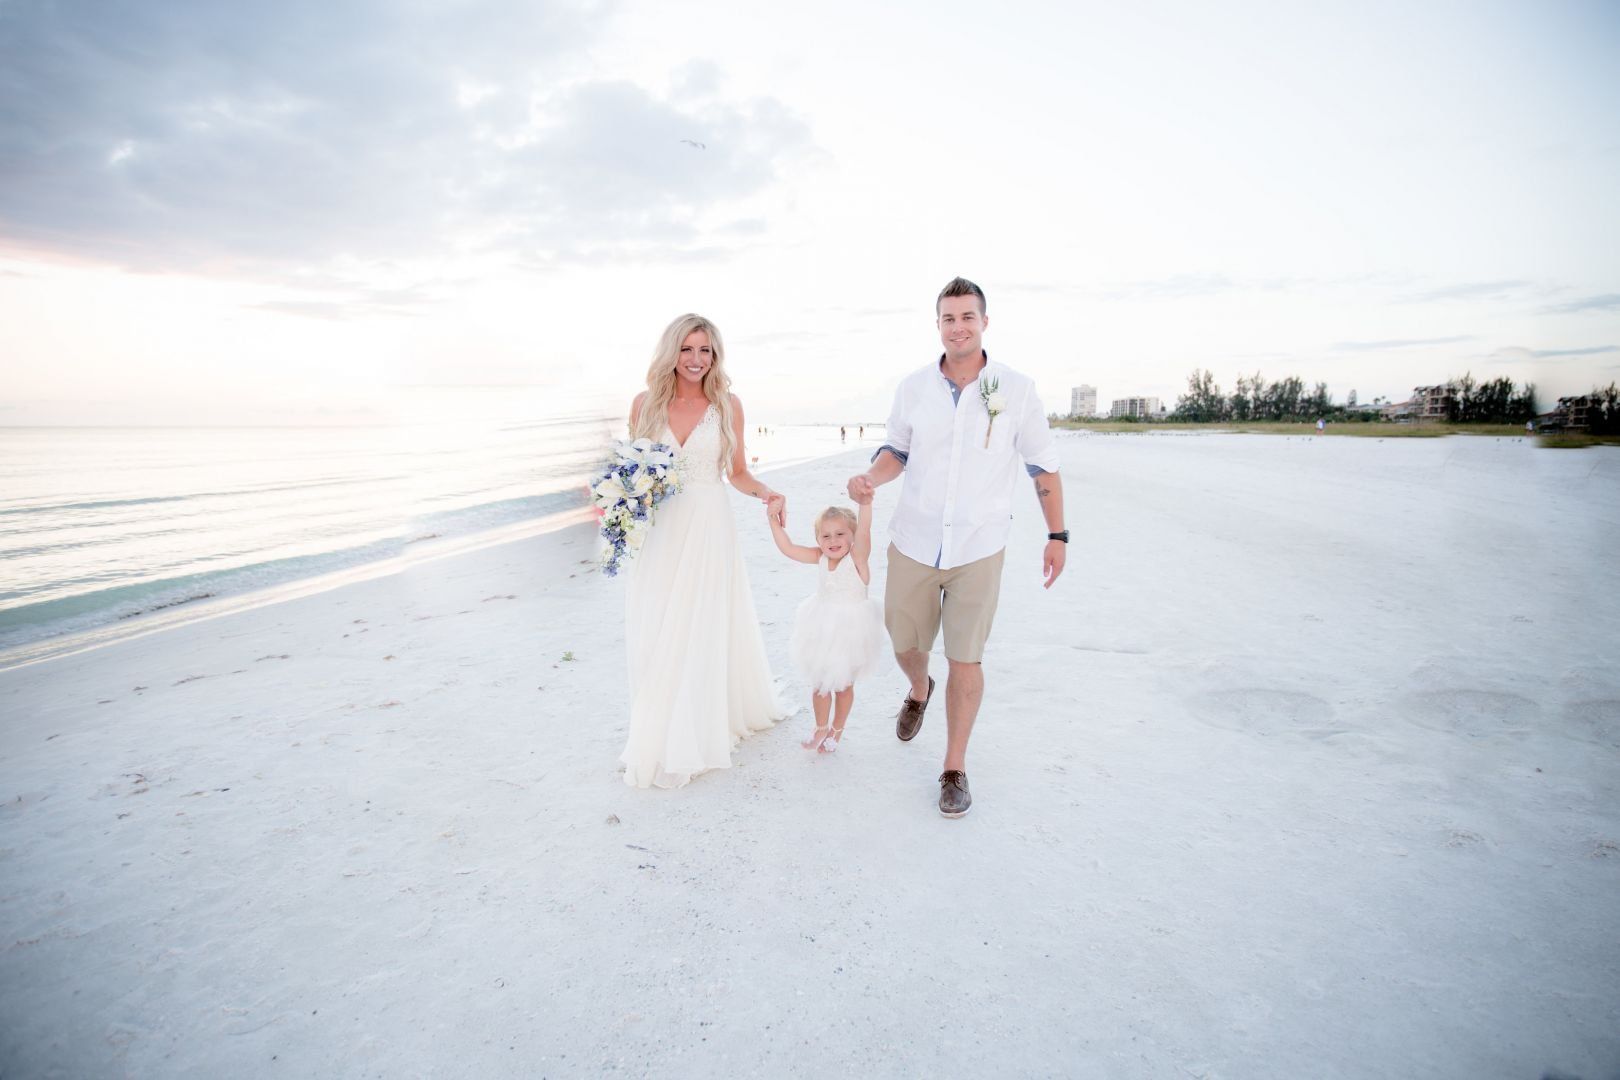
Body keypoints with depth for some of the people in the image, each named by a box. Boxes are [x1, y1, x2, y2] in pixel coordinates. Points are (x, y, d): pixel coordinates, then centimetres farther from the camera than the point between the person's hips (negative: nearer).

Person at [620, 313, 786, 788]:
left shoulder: (727, 405, -1)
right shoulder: (645, 403, 2)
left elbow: (738, 473, 5)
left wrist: (767, 493, -13)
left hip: (709, 530, -1)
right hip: (657, 532, 1)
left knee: (704, 632, 5)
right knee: (655, 637, 6)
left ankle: (693, 740, 23)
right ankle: (657, 740, 23)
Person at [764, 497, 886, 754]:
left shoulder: (857, 556, -21)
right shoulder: (820, 558, -8)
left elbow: (863, 531, -39)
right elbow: (788, 548, -9)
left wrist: (865, 502, -54)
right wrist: (774, 519, -18)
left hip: (850, 631, -4)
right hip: (821, 632, 4)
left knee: (843, 685, 16)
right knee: (819, 682, 17)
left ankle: (837, 730, 39)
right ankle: (821, 728, 41)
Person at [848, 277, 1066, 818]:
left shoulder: (1016, 389, -6)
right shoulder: (913, 387, -1)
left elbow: (1044, 465, 2)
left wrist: (1057, 535, 2)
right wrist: (870, 477, -10)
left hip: (979, 549, -2)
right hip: (913, 543, 2)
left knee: (965, 659, 2)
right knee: (905, 644, 16)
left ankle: (955, 767, 20)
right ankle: (918, 691, 52)